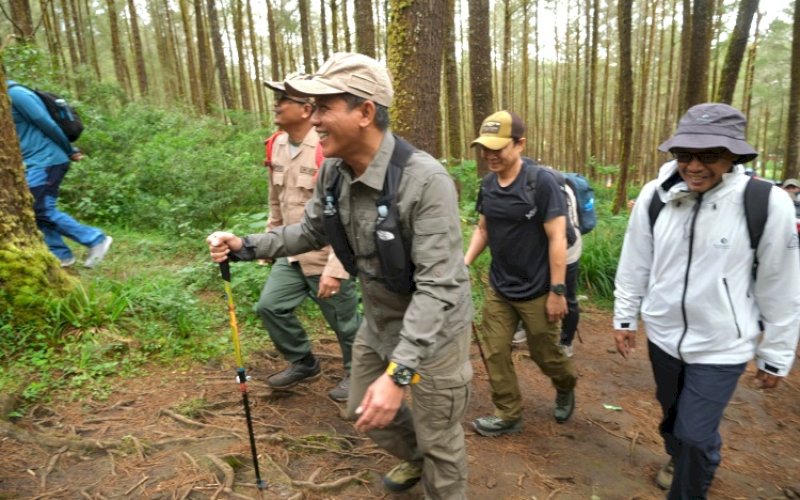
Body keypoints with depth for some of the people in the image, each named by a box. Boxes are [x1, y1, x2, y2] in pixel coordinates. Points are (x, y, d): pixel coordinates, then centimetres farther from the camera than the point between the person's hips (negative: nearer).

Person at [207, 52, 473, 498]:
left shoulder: (425, 180, -31)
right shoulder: (333, 172, -8)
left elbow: (437, 287, -33)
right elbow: (312, 231, 10)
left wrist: (399, 373, -38)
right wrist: (246, 246, -2)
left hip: (436, 327, -7)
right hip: (379, 320, 8)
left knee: (438, 442, 10)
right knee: (366, 413, 26)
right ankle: (416, 457, 56)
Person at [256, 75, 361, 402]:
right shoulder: (277, 145, 3)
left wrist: (335, 269, -24)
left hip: (328, 257, -7)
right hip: (292, 254, 8)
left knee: (344, 322, 8)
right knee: (270, 306, 10)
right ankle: (303, 363, 32)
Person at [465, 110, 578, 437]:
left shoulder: (542, 181, -18)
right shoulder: (488, 184, 0)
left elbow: (557, 239, -17)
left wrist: (557, 291, -17)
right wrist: (465, 262, -2)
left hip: (535, 290, -5)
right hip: (498, 288, 5)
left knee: (544, 354, 13)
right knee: (495, 352, 7)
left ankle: (566, 387, 45)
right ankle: (508, 415, 25)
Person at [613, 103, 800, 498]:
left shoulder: (768, 204, -19)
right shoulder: (655, 196, -12)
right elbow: (634, 263, 0)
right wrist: (624, 318, 7)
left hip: (722, 346, -3)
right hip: (663, 335, 4)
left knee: (697, 434, 3)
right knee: (672, 412, 25)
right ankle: (679, 460, 56)